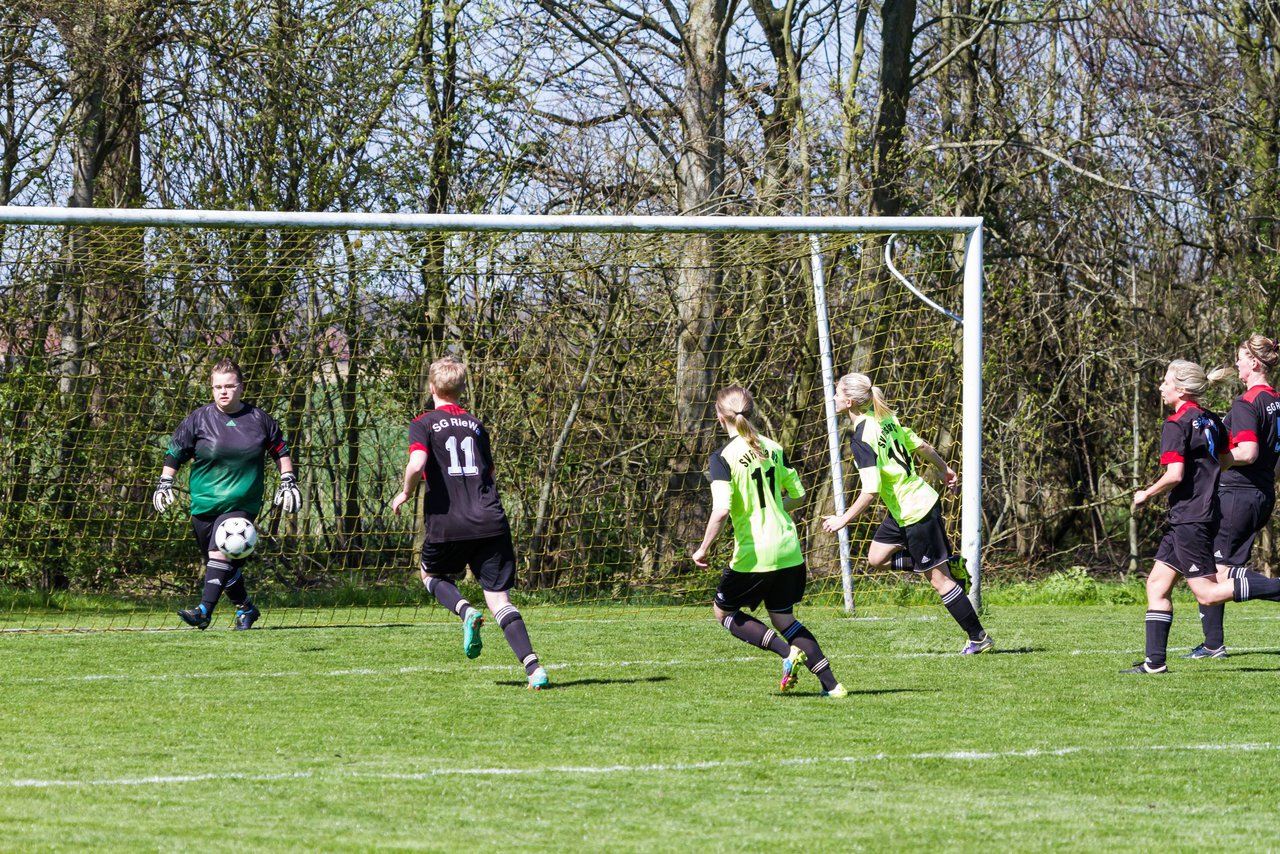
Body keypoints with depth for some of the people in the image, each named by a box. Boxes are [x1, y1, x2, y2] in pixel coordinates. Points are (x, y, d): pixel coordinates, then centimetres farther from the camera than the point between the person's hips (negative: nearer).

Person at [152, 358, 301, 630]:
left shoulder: (258, 419, 3)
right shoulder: (199, 419, 1)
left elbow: (281, 451, 16)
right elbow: (175, 452, 9)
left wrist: (288, 482, 9)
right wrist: (164, 484, 3)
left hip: (242, 503, -2)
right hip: (204, 502, 2)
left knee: (221, 551, -22)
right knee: (228, 565, 8)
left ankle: (205, 610, -28)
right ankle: (246, 608, 30)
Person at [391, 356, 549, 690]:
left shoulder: (424, 424, 1)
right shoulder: (476, 425, 16)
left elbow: (417, 464, -17)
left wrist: (405, 493, 2)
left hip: (448, 524, -3)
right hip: (491, 523, 3)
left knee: (431, 573, 27)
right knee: (500, 600, 3)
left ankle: (466, 612, -4)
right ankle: (533, 667, -16)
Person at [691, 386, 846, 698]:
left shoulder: (723, 457, -13)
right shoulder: (773, 448, 5)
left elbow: (721, 510, -23)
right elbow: (797, 493, 11)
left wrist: (703, 549, -13)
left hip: (753, 554, -6)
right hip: (788, 550, 6)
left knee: (724, 611, 15)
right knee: (784, 618, 20)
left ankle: (787, 652, -4)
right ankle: (831, 683, 10)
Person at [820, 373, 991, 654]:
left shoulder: (862, 438, -23)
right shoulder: (884, 418, 1)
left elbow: (871, 490, -27)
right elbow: (920, 445, 12)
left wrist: (843, 520, -18)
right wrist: (944, 468, 26)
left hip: (914, 513, -9)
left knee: (939, 580, 1)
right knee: (876, 557, 19)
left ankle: (979, 639, 8)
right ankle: (949, 564, 21)